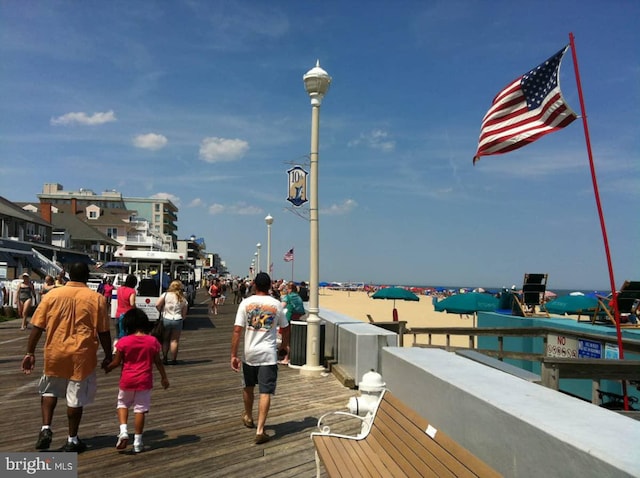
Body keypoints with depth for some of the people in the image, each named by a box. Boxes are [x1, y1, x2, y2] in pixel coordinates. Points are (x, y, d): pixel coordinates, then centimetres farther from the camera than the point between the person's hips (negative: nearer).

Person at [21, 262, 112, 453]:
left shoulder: (52, 294, -1)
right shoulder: (96, 298, -6)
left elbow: (37, 327, 0)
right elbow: (103, 331, -4)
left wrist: (30, 353, 8)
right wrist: (108, 356, 6)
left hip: (55, 353, 2)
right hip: (82, 355, -2)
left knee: (49, 391, 24)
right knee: (76, 397, 9)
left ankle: (46, 428, 12)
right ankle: (72, 440, 18)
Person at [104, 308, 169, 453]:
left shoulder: (124, 342, -10)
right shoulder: (153, 341, -6)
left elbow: (116, 362, -4)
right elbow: (158, 362, 0)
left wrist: (107, 368, 17)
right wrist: (164, 377, 12)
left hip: (127, 381, 0)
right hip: (144, 381, 1)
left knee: (122, 404, 22)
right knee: (140, 410, 8)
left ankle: (123, 431, 3)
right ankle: (137, 442, 12)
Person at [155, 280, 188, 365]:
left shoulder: (166, 295, -3)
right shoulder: (183, 299, 3)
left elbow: (157, 305, -10)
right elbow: (184, 314, 4)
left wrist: (161, 311, 8)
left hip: (166, 319, -1)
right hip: (178, 320, 1)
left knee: (165, 340, 14)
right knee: (174, 341, 7)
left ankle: (165, 359, 14)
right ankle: (173, 360, 10)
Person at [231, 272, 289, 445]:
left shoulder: (246, 303, -5)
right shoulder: (276, 305, -1)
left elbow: (237, 330, -9)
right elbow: (284, 328, 12)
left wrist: (234, 355, -4)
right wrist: (285, 343, 32)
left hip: (249, 354, 1)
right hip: (268, 354, -1)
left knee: (248, 387, 22)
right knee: (265, 393, 2)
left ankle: (248, 418, 42)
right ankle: (260, 430, -2)